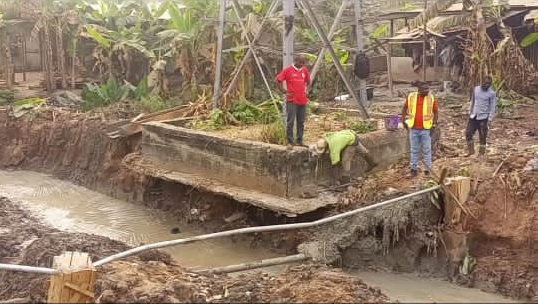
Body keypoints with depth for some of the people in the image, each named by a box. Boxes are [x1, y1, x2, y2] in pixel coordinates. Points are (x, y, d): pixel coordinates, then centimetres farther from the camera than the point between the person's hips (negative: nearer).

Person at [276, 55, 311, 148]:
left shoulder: (304, 70, 10)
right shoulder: (288, 70, -5)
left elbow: (308, 81, 27)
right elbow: (278, 80, -4)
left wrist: (306, 89, 13)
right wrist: (283, 91, -7)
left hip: (302, 100, 5)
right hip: (292, 100, -5)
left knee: (301, 122, 10)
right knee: (290, 121, -6)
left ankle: (299, 141, 18)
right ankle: (290, 142, -1)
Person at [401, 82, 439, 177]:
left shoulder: (431, 98, -4)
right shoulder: (411, 97, -3)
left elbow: (436, 111, 4)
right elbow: (404, 108, 11)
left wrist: (434, 125, -2)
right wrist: (404, 120, 5)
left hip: (426, 129, -1)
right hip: (413, 129, 1)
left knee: (427, 150, 5)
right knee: (414, 150, 11)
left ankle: (428, 169, 14)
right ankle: (413, 168, 21)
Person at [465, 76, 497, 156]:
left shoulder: (492, 94, -6)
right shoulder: (475, 89, 7)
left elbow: (492, 108, -7)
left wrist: (489, 120, -14)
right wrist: (470, 113, 13)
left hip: (483, 118, -4)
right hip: (473, 117, 4)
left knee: (482, 137, 0)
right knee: (468, 133, 3)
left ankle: (481, 153, 9)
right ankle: (470, 150, 19)